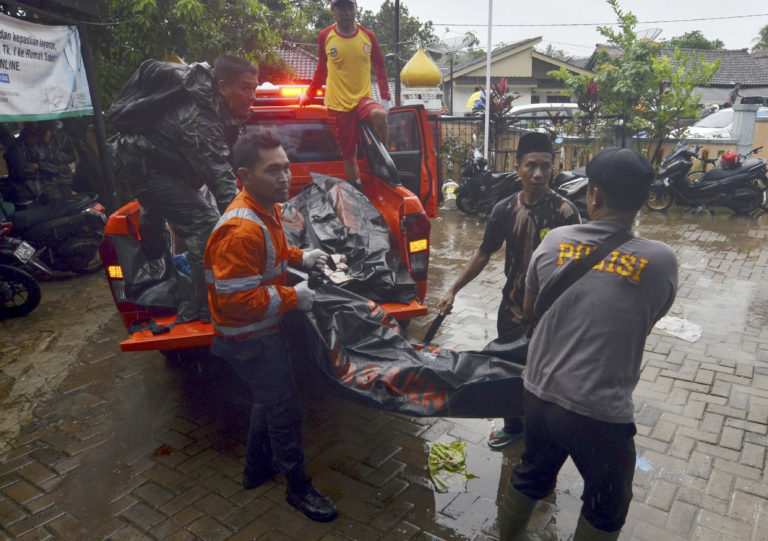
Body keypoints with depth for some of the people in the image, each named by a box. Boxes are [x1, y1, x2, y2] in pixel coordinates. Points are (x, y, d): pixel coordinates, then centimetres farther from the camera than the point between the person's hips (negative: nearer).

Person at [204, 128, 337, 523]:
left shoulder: (266, 209, 0)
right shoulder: (240, 230, -32)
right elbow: (236, 301, -33)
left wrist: (299, 258, 3)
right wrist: (292, 298, -24)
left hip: (266, 330, 10)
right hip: (250, 340, -10)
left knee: (269, 399, 26)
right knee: (284, 409, 5)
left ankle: (257, 468, 48)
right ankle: (298, 486, 28)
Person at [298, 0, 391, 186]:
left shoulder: (367, 36, 3)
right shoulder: (325, 36, 1)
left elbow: (380, 66, 10)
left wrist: (386, 97, 2)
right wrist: (309, 94, 20)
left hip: (362, 98, 0)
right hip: (338, 104, 0)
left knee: (379, 115, -34)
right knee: (349, 154, 4)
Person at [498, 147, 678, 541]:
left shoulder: (554, 241, -8)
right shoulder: (661, 261, -14)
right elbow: (647, 323, 3)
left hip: (539, 393, 4)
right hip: (602, 412, -3)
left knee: (529, 477, 28)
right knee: (606, 509, 23)